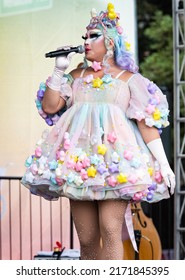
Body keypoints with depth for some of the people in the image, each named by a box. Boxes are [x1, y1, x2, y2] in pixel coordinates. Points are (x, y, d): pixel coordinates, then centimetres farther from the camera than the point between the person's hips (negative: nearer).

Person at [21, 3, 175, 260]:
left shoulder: (129, 79, 10)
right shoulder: (76, 76, 20)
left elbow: (147, 122, 2)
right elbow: (49, 107, 12)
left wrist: (163, 163, -6)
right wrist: (59, 70, 8)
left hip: (114, 160, -3)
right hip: (79, 160, 3)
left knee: (110, 229, -17)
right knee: (86, 237, 1)